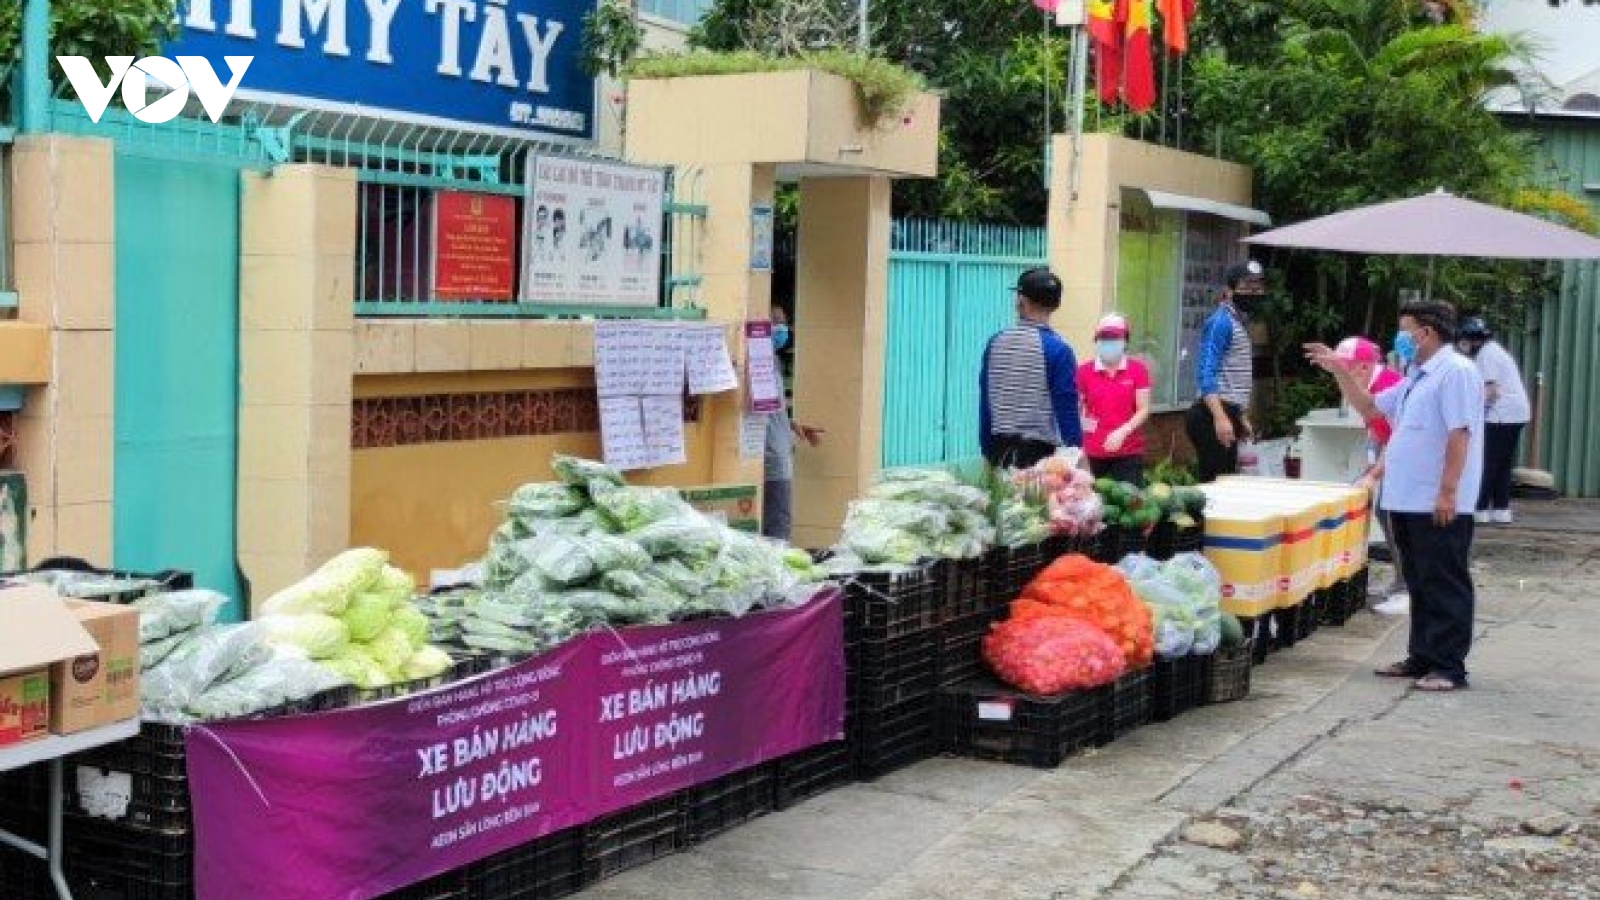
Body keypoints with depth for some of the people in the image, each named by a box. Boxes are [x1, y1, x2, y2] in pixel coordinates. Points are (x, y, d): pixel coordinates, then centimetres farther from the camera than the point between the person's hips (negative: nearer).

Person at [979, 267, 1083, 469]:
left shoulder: (995, 344, 4)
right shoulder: (1057, 350, -10)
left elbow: (985, 403, 9)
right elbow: (1066, 408, -11)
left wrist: (987, 449, 16)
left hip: (1001, 449, 5)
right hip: (1039, 451, -5)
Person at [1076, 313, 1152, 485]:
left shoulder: (1138, 370, 3)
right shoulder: (1084, 371, 4)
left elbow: (1144, 410, -1)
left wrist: (1121, 432, -14)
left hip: (1129, 452, 0)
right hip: (1094, 453, 1)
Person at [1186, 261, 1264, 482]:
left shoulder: (1239, 323, 19)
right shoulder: (1220, 323, -11)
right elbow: (1206, 374, -20)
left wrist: (1241, 417, 26)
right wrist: (1220, 418, -28)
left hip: (1227, 413, 10)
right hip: (1213, 416, -10)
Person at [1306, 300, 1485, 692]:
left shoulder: (1456, 372, -13)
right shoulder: (1416, 377, 18)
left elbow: (1459, 435, -20)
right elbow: (1370, 408, 27)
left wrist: (1447, 492, -23)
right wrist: (1340, 371, 17)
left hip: (1440, 505, -10)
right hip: (1406, 499, 10)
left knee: (1444, 586, -4)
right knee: (1419, 584, 15)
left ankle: (1449, 667, 0)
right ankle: (1422, 657, 23)